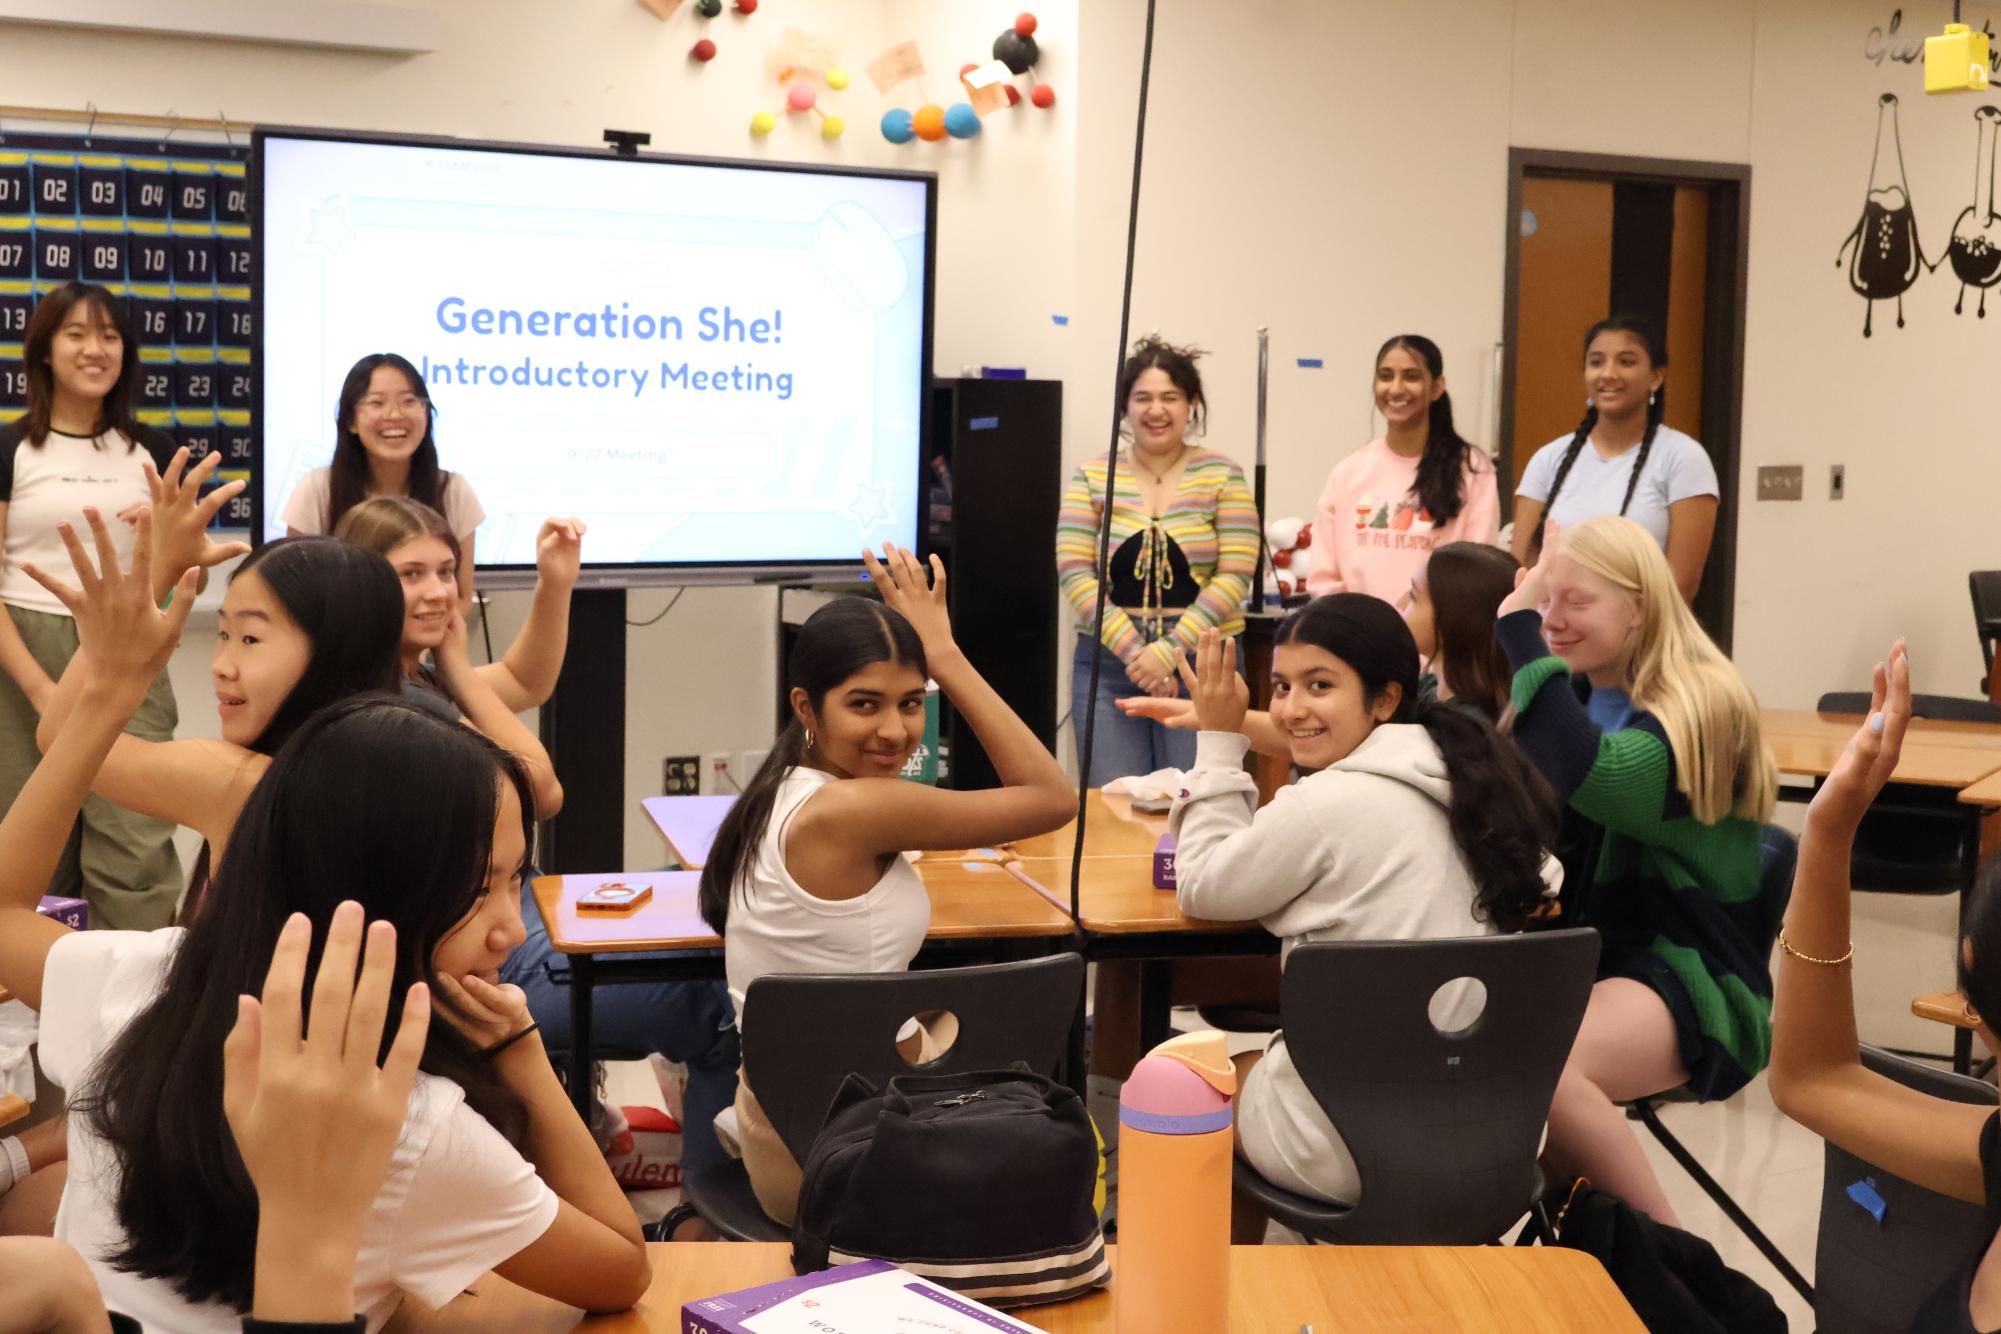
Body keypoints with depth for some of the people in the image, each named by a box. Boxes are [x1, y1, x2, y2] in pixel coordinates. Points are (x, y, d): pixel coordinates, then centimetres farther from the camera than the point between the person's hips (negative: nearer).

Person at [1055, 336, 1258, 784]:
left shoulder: (1222, 477, 3)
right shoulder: (1092, 477, 6)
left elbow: (1234, 577, -4)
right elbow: (1074, 572, -1)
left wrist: (1169, 651, -12)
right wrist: (1132, 650, -12)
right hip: (1107, 664, 1)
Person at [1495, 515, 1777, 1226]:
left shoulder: (1703, 708, -12)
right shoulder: (1573, 693, 12)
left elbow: (1584, 774, -32)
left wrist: (1518, 622, -25)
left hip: (1687, 979, -7)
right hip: (1577, 956, 7)